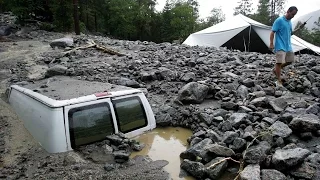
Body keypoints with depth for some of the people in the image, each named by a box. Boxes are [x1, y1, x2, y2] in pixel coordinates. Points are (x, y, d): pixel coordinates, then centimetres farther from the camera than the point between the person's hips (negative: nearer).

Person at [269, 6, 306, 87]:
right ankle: (279, 81, -2)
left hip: (288, 46, 8)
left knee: (290, 61, 11)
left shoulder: (290, 22, 13)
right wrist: (271, 44, -21)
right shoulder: (279, 20, -11)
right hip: (280, 46, -8)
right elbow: (272, 32, -14)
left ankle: (276, 69, 28)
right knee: (279, 62, -9)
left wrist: (299, 28, 11)